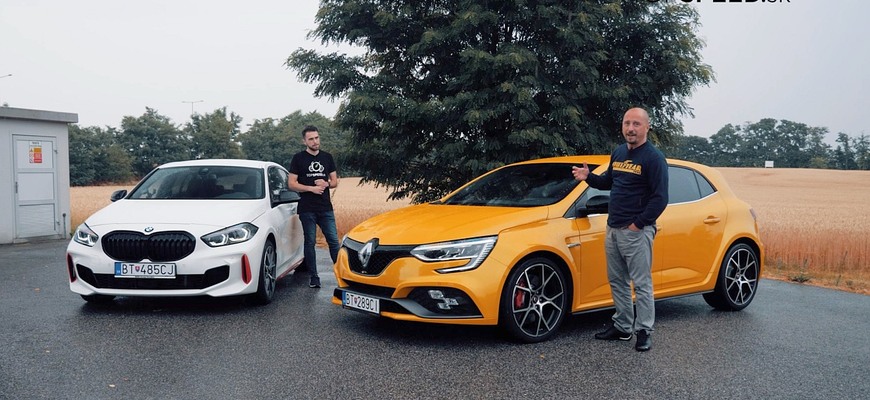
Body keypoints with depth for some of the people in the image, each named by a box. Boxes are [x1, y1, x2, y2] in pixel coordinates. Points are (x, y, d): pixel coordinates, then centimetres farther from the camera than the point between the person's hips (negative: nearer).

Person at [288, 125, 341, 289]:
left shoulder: (327, 157, 11)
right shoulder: (298, 158, 1)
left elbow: (335, 181, 14)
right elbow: (292, 183, -3)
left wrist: (326, 184, -8)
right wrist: (312, 188, -14)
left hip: (326, 208, 3)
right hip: (307, 209, -2)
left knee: (333, 241, 0)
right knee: (310, 242, 3)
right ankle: (314, 277, 11)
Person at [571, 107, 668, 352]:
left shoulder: (653, 158, -11)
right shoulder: (618, 153, 13)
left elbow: (660, 198, -14)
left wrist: (638, 224, -17)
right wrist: (588, 177, 6)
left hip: (637, 231, -8)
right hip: (612, 228, 8)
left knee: (641, 284, -1)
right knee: (617, 281, 14)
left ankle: (644, 331, 8)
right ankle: (622, 327, 25)